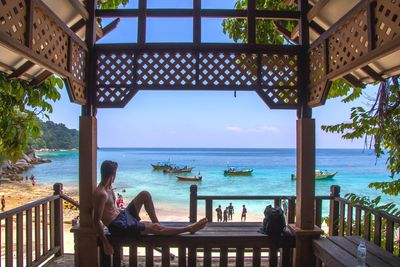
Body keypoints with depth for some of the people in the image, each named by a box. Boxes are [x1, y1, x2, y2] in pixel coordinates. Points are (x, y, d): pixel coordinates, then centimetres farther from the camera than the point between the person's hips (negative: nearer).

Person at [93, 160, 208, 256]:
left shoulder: (108, 187, 4)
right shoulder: (101, 194, -25)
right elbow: (96, 221, -25)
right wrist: (105, 242, -22)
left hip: (123, 214, 10)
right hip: (119, 226, -10)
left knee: (145, 194, 6)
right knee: (155, 228, -14)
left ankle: (157, 223, 9)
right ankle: (189, 228, -7)